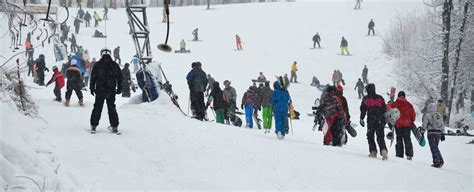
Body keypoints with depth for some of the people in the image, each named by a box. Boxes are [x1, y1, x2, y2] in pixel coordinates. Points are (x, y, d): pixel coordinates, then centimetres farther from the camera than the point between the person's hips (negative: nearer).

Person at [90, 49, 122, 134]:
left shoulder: (97, 65, -4)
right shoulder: (115, 65, 1)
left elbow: (93, 78, -2)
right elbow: (119, 78, 6)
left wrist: (92, 88, 5)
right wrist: (119, 88, 14)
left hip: (100, 91, -1)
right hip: (111, 91, 1)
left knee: (97, 108, 7)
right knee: (112, 108, 7)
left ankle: (93, 126, 8)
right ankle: (114, 127, 6)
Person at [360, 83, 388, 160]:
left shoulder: (366, 98, 3)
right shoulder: (380, 98, 11)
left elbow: (363, 110, -1)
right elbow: (384, 109, 12)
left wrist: (361, 119, 5)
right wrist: (384, 120, 19)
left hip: (371, 121, -2)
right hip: (380, 121, 2)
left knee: (370, 136, 11)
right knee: (380, 137, 2)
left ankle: (373, 151, 1)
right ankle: (383, 150, -19)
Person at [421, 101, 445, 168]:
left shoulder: (427, 115, -3)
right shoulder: (439, 115, 14)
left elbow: (424, 125, -6)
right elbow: (442, 125, 14)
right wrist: (442, 134, 18)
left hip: (431, 133, -6)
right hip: (438, 133, 6)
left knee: (433, 148, -6)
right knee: (436, 147, 14)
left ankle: (439, 160, -17)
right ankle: (436, 161, 9)